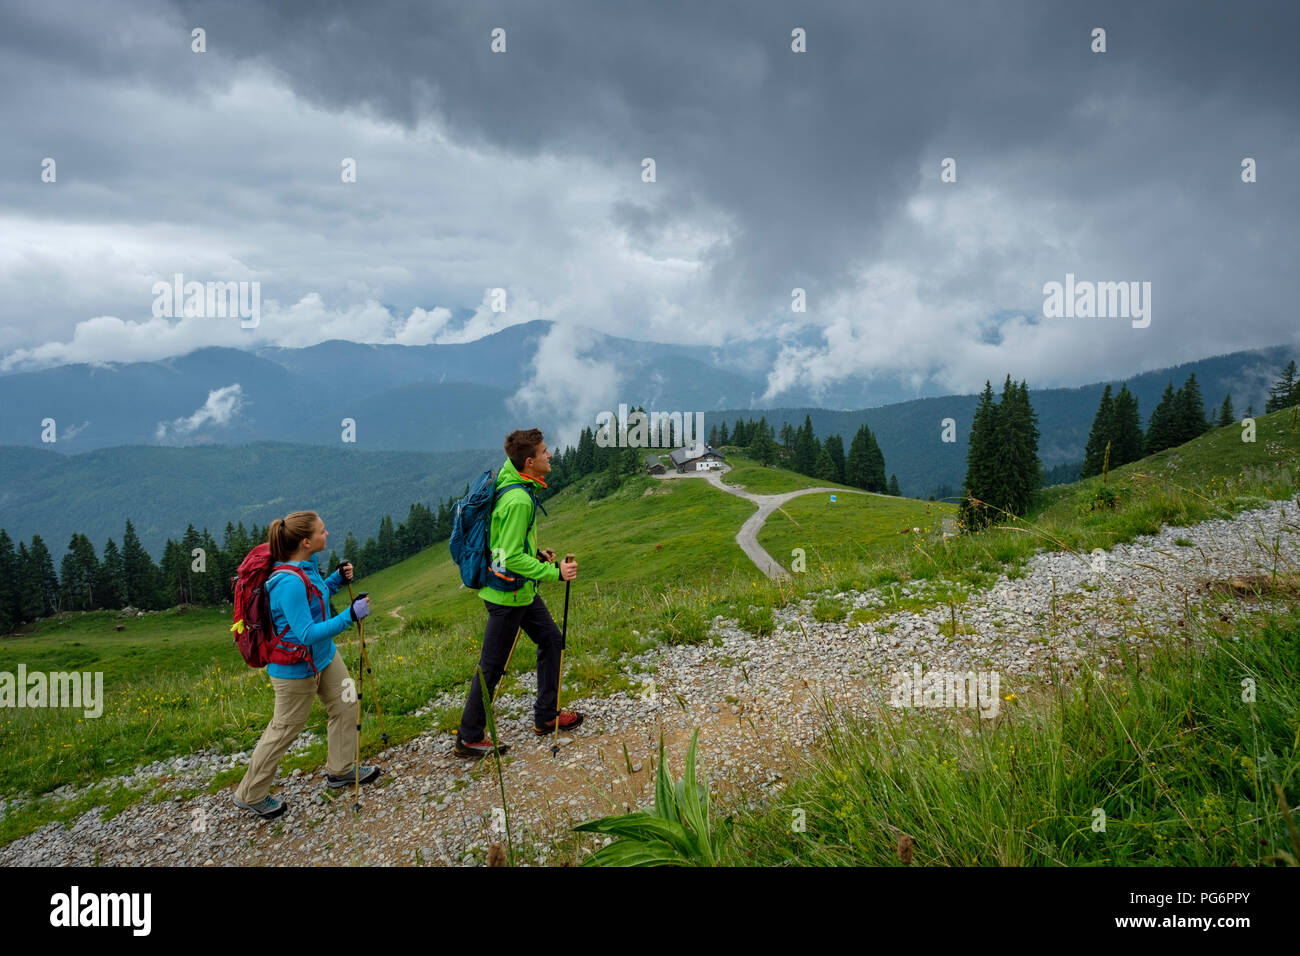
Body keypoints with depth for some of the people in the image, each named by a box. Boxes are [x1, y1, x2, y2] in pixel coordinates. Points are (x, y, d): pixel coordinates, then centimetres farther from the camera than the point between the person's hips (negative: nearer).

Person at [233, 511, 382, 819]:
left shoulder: (307, 565, -3)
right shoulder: (289, 583, -32)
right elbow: (307, 634, -32)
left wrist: (337, 578, 1)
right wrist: (350, 615, -36)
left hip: (324, 655, 9)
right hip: (295, 667, -9)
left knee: (346, 705, 16)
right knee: (285, 729, 7)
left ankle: (340, 770, 35)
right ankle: (250, 795, 28)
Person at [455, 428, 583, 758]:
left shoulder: (511, 482, 4)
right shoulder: (518, 500, -27)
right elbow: (512, 558, -28)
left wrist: (536, 552, 13)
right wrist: (555, 572, -26)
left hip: (522, 589, 10)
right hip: (507, 596, -10)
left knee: (551, 639, 19)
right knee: (491, 666, 2)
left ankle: (546, 715, 32)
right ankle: (468, 739, 17)